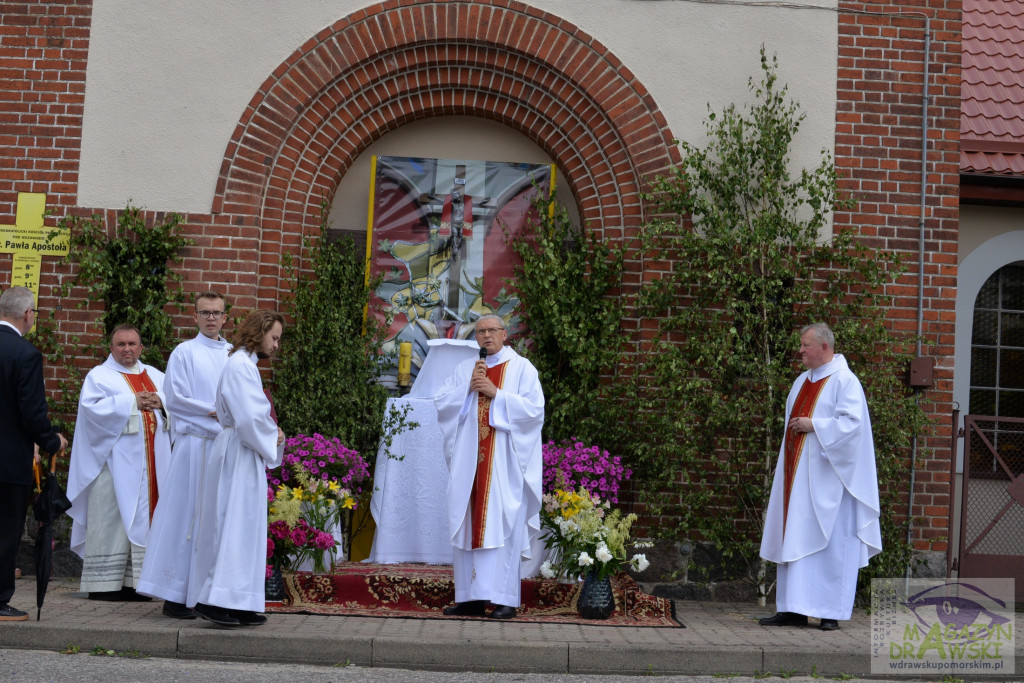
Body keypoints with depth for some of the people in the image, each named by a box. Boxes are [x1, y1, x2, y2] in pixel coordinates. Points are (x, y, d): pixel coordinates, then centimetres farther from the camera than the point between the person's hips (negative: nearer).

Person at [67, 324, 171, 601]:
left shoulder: (156, 376, 19)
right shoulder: (99, 376, 5)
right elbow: (92, 407, -11)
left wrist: (161, 402, -7)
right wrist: (132, 402, -15)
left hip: (151, 461, 5)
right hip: (115, 460, -4)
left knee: (144, 517, 2)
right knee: (111, 518, -5)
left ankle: (134, 582, 6)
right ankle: (104, 584, -1)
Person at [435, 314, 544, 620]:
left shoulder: (521, 368, 4)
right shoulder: (464, 369, 16)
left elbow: (535, 408, -7)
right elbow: (441, 402, 9)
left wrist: (496, 393, -13)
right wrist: (468, 388, -6)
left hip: (504, 462, -4)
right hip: (468, 460, 4)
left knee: (502, 523, -8)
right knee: (468, 524, 3)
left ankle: (504, 599, -5)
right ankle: (470, 597, 8)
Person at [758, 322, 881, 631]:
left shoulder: (845, 381, -8)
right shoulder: (802, 382, 16)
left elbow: (853, 422, -19)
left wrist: (814, 425, -19)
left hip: (827, 478, -8)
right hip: (798, 476, 8)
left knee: (830, 542, -3)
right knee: (794, 541, 5)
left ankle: (832, 611, 3)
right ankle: (794, 608, 9)